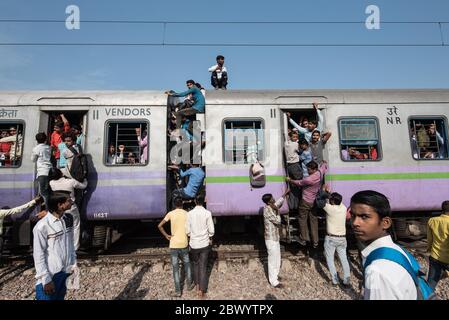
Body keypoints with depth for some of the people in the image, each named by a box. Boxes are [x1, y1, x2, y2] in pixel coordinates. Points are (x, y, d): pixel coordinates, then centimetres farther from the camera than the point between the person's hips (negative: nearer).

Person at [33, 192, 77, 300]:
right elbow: (39, 255, -14)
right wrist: (46, 280, -13)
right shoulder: (42, 226, -19)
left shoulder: (68, 219, 1)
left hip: (66, 272, 6)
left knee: (60, 298, 21)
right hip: (51, 275, -6)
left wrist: (73, 265, 10)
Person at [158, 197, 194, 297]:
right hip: (184, 244, 1)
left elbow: (160, 226, -10)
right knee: (187, 264, 21)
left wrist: (166, 235, -2)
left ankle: (177, 291, 14)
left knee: (175, 268, 8)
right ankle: (189, 285, 30)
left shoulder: (170, 214, -5)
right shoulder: (187, 214, -4)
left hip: (173, 245, 0)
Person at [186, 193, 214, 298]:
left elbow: (187, 230, -4)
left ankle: (197, 284, 34)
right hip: (204, 243, -1)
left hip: (194, 243, 1)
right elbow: (211, 230, -7)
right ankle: (202, 290, 9)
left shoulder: (190, 213, -8)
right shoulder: (207, 213, -11)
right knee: (203, 266, 7)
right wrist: (210, 238, 12)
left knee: (195, 264, 22)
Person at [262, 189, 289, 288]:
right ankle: (274, 282, 12)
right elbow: (278, 221, -24)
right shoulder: (267, 210, -24)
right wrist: (277, 211, -15)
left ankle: (274, 276, 37)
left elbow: (279, 202, 22)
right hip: (271, 239, -10)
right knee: (273, 260, 1)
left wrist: (286, 192, 24)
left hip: (275, 238, 10)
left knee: (277, 258, 21)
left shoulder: (271, 208, 4)